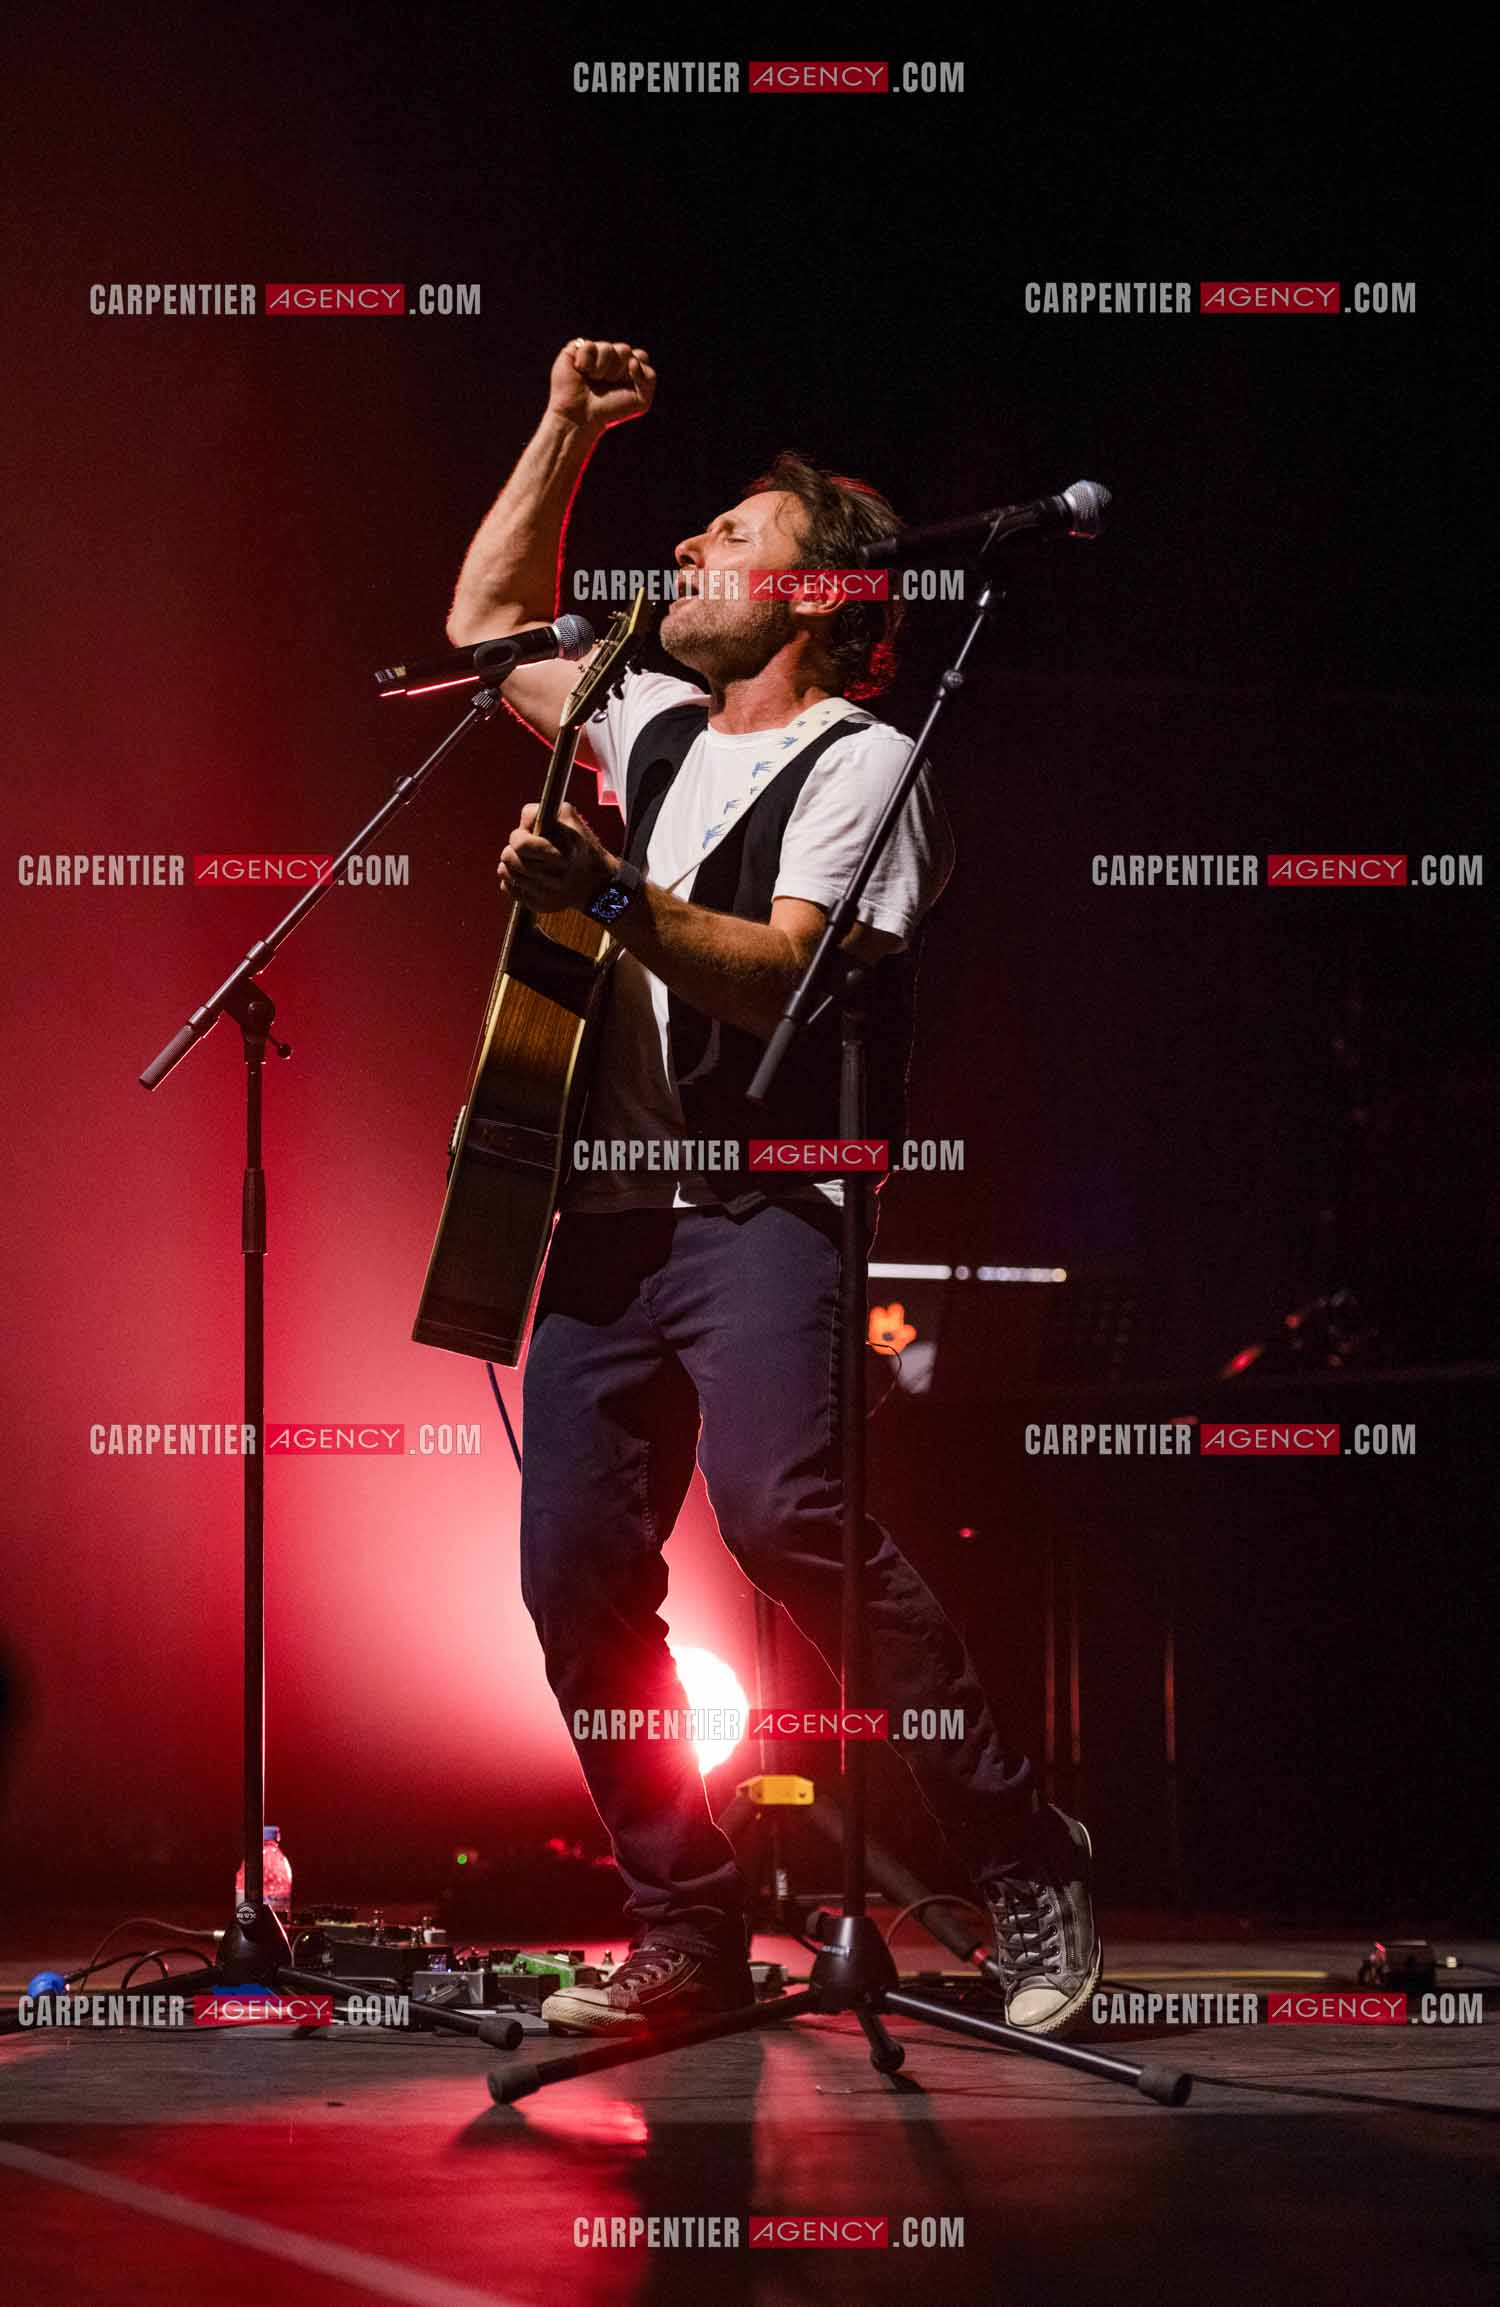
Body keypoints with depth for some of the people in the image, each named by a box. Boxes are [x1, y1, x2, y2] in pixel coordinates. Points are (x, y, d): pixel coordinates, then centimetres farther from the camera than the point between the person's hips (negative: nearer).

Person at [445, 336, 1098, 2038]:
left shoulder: (860, 762, -2)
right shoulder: (662, 731, 21)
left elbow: (786, 975, -16)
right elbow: (488, 623, 33)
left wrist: (611, 898, -27)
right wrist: (569, 427, 27)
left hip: (764, 1206, -8)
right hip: (612, 1210, 8)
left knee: (780, 1512, -27)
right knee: (577, 1571, 0)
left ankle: (1024, 1867, -20)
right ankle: (686, 1942, 7)